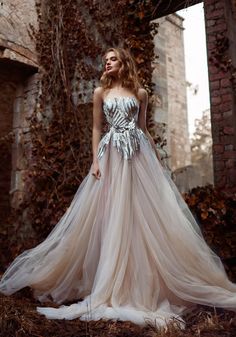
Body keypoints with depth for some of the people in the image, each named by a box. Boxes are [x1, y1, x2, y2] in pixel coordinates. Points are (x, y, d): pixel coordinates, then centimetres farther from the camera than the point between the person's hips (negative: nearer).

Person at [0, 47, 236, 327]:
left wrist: (157, 160, 9)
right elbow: (96, 128, 7)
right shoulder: (101, 92, 11)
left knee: (147, 213, -4)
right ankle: (115, 284, 9)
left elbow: (143, 129, 14)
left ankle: (145, 282, 7)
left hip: (139, 156, 1)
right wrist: (95, 161, -4)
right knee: (113, 215, -2)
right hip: (111, 156, -1)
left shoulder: (140, 93, 13)